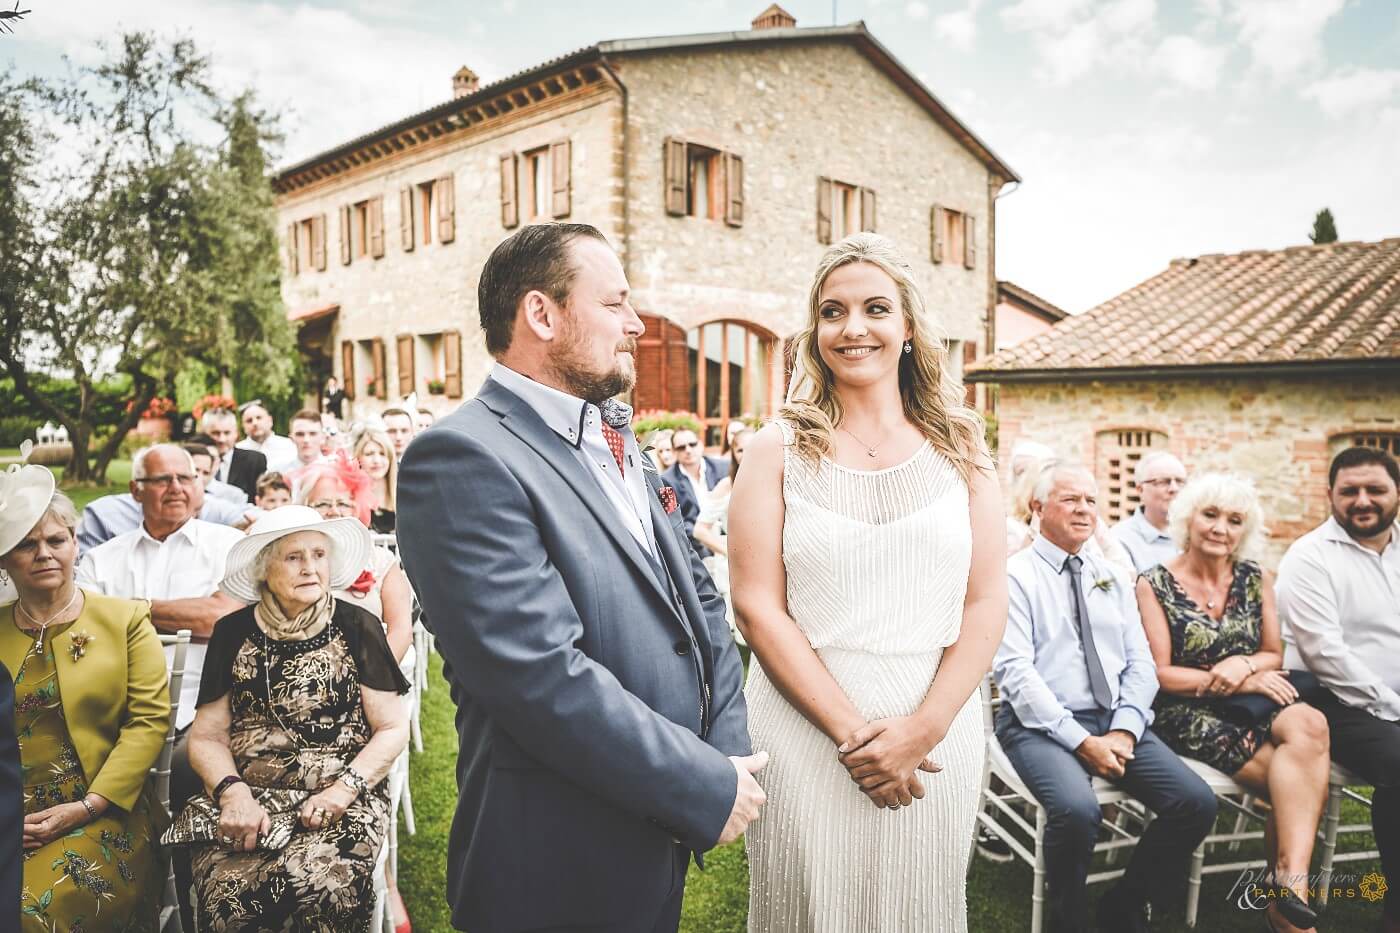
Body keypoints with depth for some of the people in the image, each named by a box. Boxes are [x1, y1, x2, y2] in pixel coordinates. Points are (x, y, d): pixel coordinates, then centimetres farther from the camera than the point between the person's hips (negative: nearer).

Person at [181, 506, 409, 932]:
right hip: (248, 796, 2)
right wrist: (233, 792, -10)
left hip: (340, 801, -1)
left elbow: (393, 728, 2)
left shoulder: (357, 627, 1)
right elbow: (206, 737, 8)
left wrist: (344, 789, -11)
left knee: (322, 885, -30)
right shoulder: (233, 632, 7)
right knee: (229, 894, -27)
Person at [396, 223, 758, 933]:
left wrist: (730, 749, -3)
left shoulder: (616, 442, 8)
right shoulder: (464, 459, -20)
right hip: (560, 870, -7)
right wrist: (709, 788, -18)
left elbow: (698, 597, 9)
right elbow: (542, 677, -26)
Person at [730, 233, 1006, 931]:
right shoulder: (778, 450, -2)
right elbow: (756, 606, -8)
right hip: (806, 734, -1)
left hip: (937, 735, 2)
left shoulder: (957, 449, 3)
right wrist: (851, 731, -12)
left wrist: (924, 728, -11)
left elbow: (985, 603, 0)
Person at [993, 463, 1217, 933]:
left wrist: (1123, 730, -8)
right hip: (1042, 725, -5)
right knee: (1077, 809, -32)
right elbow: (1015, 671, -12)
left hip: (1116, 721, 6)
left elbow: (1140, 662, 9)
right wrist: (1081, 741, -17)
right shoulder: (1015, 576, -4)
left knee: (1197, 803, -15)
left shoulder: (1113, 577, 15)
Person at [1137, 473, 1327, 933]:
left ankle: (1288, 890, -26)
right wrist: (1238, 683, -14)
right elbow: (1160, 674, -6)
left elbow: (1273, 655, 13)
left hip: (1254, 706, 4)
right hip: (1189, 714, -4)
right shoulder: (1154, 584, -3)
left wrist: (1244, 664, -11)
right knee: (1305, 782, -26)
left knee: (1308, 725, -31)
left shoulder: (1256, 580, 11)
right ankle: (1291, 887, -11)